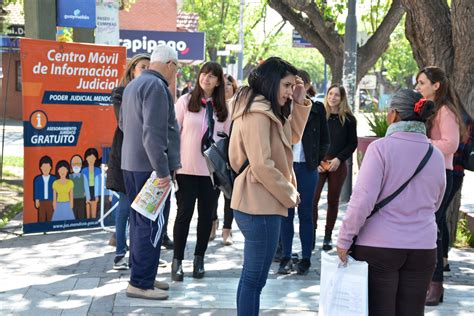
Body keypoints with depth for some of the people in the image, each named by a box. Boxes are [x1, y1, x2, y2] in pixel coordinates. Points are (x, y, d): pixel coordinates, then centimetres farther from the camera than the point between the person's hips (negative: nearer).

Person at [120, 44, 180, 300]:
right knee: (150, 224, -5)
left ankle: (142, 276, 24)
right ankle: (140, 283, -1)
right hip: (150, 166, -10)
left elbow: (123, 123, 25)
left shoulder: (133, 84, 15)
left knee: (139, 221, 15)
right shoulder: (156, 86, -16)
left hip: (130, 164, 10)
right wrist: (162, 170, -23)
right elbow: (153, 132, -24)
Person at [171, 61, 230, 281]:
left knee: (206, 214, 7)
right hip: (187, 168, -3)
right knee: (184, 213, 0)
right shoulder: (185, 101, 0)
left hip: (213, 169, 3)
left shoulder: (223, 108, 8)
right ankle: (177, 260, 8)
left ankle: (199, 259, 19)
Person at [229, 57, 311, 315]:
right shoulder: (258, 113, -17)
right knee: (255, 278, -5)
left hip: (257, 204, 11)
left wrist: (299, 104, 10)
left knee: (252, 276, 17)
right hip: (261, 206, -11)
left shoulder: (266, 111, 14)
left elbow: (292, 137, 21)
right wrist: (290, 194, -11)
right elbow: (262, 165, -23)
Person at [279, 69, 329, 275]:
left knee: (305, 213, 5)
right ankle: (286, 257, 11)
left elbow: (324, 140, 8)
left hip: (307, 167, -1)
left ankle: (305, 258, 11)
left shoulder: (317, 109, 3)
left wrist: (317, 160, 0)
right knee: (286, 212, 4)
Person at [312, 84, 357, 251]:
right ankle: (312, 233, -3)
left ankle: (328, 236, 13)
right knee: (312, 199, -10)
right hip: (318, 164, 0)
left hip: (338, 165, 0)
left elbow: (353, 143, 3)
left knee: (333, 201, 6)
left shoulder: (349, 119, 2)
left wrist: (339, 159, -9)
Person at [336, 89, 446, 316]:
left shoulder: (381, 147, -10)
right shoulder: (436, 156, 7)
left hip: (379, 246, -4)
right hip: (423, 248, 4)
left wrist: (344, 239, -9)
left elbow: (363, 198, -15)